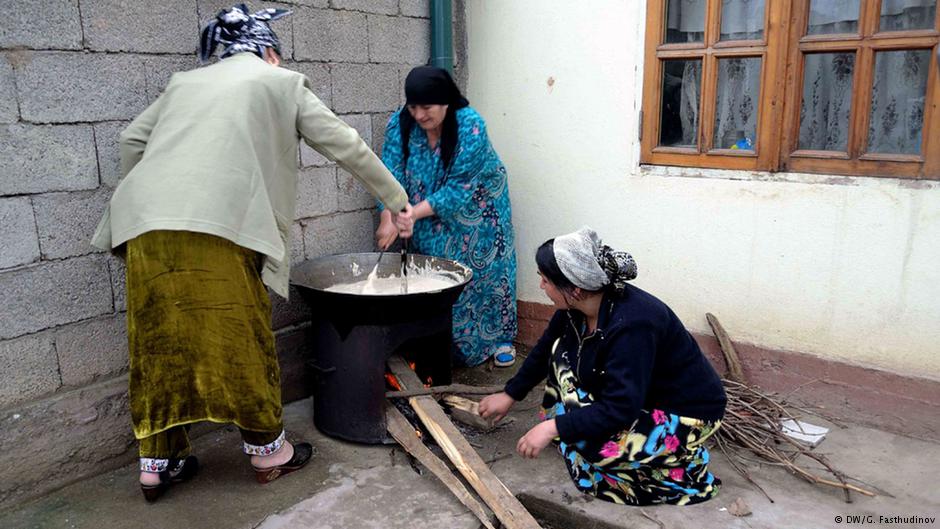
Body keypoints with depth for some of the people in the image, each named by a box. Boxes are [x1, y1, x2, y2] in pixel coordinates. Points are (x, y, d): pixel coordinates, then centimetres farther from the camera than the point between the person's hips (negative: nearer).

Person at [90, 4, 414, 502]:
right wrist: (397, 199, 21)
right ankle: (267, 451, 22)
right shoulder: (282, 82, 14)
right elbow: (346, 146, 13)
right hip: (218, 228, -5)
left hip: (146, 225, 5)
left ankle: (158, 463, 25)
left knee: (160, 343, 14)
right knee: (244, 341, 7)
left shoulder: (186, 81, 27)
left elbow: (133, 140, 22)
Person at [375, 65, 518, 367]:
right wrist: (389, 218, -32)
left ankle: (500, 338, 23)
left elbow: (458, 188, -28)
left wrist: (414, 213, -32)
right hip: (432, 222, 3)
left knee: (485, 271, 5)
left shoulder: (470, 125, -28)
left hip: (477, 211, -3)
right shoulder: (401, 124, -15)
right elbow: (392, 175, -18)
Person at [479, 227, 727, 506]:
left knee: (593, 444, -27)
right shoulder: (577, 307, -11)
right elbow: (545, 350, 7)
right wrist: (510, 395, 13)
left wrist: (554, 427, -33)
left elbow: (621, 409, -34)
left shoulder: (631, 325, -36)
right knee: (563, 351, -2)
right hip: (632, 389, 8)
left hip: (687, 412, -8)